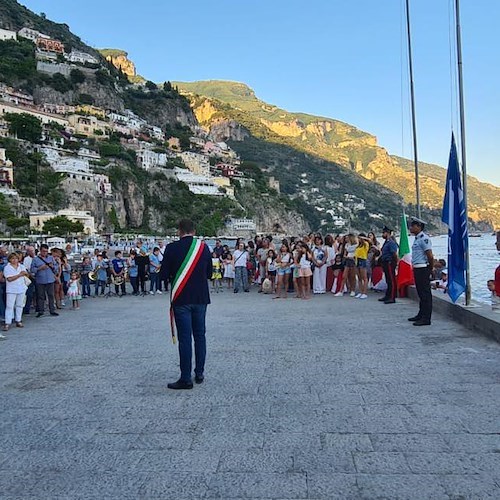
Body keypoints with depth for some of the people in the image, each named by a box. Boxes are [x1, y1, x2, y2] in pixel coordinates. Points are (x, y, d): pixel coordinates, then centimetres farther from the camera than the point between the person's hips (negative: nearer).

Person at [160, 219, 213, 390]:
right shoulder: (204, 247, 0)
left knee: (185, 338, 0)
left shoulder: (172, 248, -8)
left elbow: (164, 274, -6)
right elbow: (209, 274, 7)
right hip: (201, 298, 3)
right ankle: (199, 373, 21)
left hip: (181, 299, -3)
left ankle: (186, 378, 3)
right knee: (200, 335, 13)